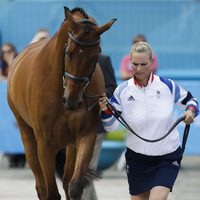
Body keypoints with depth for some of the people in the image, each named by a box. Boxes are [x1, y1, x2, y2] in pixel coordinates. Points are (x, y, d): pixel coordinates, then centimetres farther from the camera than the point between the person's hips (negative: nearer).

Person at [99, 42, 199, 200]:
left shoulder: (167, 86, -7)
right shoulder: (122, 91, -6)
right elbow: (111, 126, -5)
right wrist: (106, 111, -24)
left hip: (167, 158, -2)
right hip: (137, 158, 2)